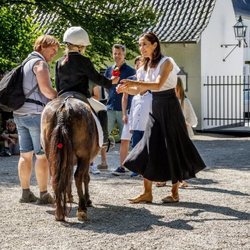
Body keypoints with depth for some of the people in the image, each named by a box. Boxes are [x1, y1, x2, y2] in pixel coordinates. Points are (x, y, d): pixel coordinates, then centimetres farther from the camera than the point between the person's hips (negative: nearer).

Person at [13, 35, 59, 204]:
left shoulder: (25, 62, 19)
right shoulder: (40, 63, -9)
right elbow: (46, 89, -20)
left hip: (19, 113, 9)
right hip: (36, 114, -9)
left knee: (25, 154, 12)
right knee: (43, 155, -3)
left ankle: (26, 193, 16)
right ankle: (44, 195, 0)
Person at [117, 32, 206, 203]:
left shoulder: (166, 62, -12)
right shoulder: (149, 65, 11)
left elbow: (158, 85, -27)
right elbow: (140, 90, 9)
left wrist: (135, 83, -36)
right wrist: (126, 89, -11)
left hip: (169, 109, -7)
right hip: (156, 108, 7)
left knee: (172, 148, 0)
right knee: (149, 150, 1)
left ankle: (175, 193, 10)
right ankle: (147, 193, 6)